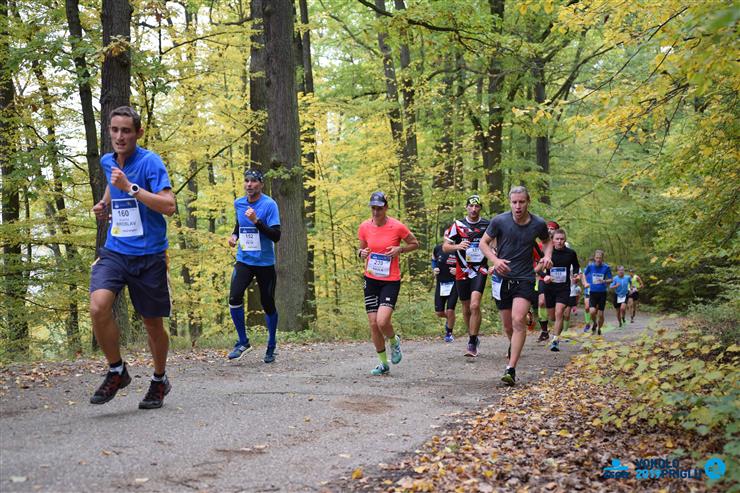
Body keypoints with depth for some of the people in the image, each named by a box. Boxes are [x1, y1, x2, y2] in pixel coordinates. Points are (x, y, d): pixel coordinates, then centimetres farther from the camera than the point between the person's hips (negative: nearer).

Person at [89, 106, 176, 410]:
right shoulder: (107, 162, 8)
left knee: (153, 322, 8)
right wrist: (104, 204, 15)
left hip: (149, 254, -4)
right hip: (114, 251, 4)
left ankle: (159, 380, 32)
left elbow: (169, 206, -21)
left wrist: (130, 187, -26)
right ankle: (117, 371, 0)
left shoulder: (150, 162, -10)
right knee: (98, 306, -21)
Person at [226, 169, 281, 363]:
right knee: (234, 298, -16)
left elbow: (276, 236, -17)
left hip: (265, 263, -3)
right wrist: (234, 235, 6)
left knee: (268, 304, 5)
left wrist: (256, 221, -26)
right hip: (244, 260, 4)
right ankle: (243, 342, 0)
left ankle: (271, 347, 24)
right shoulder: (238, 203, 6)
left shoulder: (269, 205, -11)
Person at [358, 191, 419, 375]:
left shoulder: (397, 226, -9)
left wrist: (399, 249, -13)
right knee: (373, 324, 3)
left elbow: (415, 244, 5)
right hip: (371, 279, 4)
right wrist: (361, 253, -7)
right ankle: (384, 363, 20)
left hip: (391, 281, -4)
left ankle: (394, 341, 16)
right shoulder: (365, 227, 1)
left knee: (382, 321, -19)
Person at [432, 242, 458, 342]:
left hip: (453, 284, -3)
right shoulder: (438, 248, -1)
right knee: (439, 313, 5)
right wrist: (434, 269, 1)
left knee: (450, 311, -8)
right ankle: (449, 319, 40)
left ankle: (449, 333, 16)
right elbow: (433, 259, 19)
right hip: (440, 284, 3)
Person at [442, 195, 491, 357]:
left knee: (475, 305, -19)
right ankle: (473, 337, 30)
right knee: (466, 309, 10)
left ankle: (472, 343, -13)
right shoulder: (458, 225, 2)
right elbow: (445, 247, 2)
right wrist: (458, 246, -18)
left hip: (480, 271, -2)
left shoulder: (488, 225, 3)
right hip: (462, 272, 2)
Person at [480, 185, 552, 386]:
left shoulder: (538, 224, -3)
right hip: (502, 278, 1)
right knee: (508, 326, 10)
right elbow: (483, 243, 3)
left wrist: (547, 255, -3)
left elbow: (547, 241, 18)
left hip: (525, 279, -1)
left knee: (518, 320, -19)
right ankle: (515, 347, 43)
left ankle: (511, 369, -18)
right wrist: (495, 260, -15)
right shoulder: (499, 221, -7)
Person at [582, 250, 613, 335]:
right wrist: (585, 283, 1)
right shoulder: (590, 266, -2)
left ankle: (599, 328, 27)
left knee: (600, 314, 2)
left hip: (602, 293, 0)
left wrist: (604, 281, -18)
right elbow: (584, 274, 15)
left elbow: (610, 280, 2)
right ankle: (594, 323, 13)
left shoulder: (606, 267, -5)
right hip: (593, 292, 0)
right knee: (592, 311, -18)